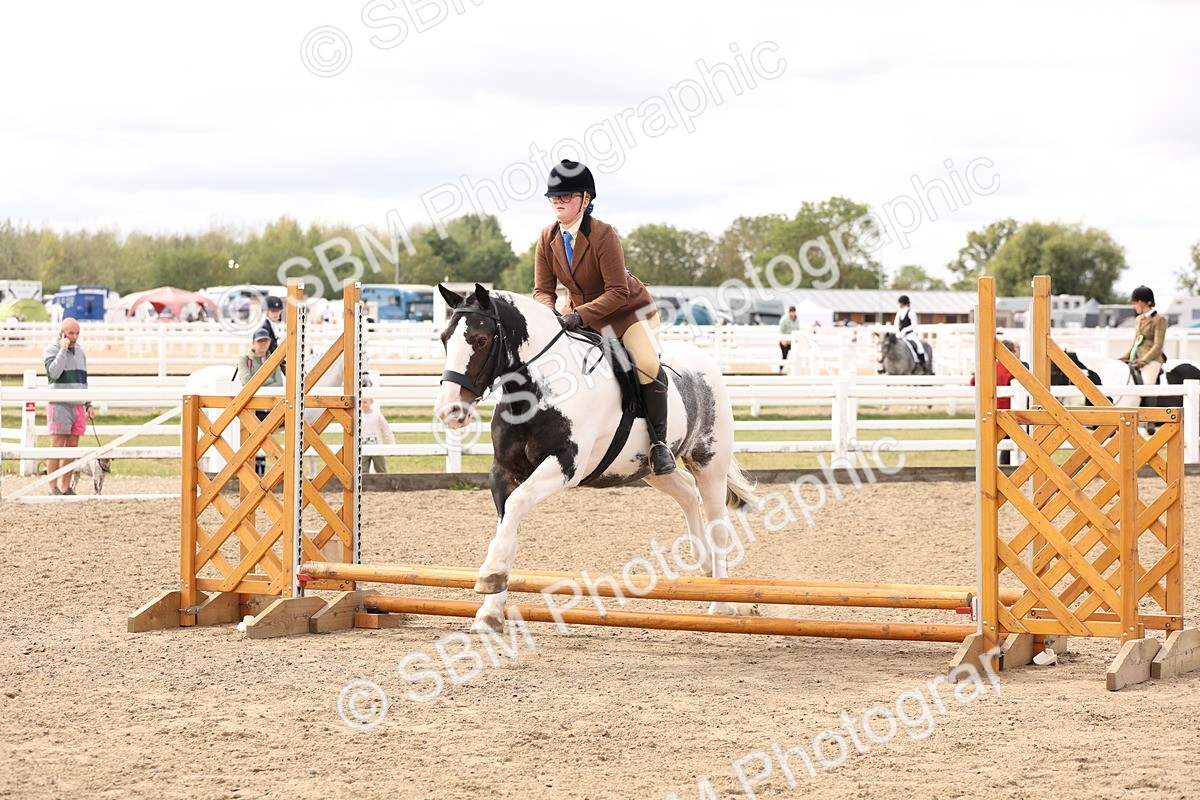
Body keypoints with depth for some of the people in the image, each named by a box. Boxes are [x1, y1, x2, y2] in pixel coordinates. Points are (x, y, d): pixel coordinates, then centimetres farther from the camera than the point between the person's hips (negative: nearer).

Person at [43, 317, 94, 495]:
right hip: (60, 405, -6)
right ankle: (53, 487, -4)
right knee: (57, 447, -7)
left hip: (78, 406, 6)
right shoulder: (51, 350, -4)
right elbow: (54, 372, -22)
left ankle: (66, 487, 9)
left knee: (72, 447, 5)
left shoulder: (80, 351, 16)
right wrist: (63, 350, -18)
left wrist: (88, 405, 19)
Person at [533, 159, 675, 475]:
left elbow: (618, 292, -28)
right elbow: (543, 289, -4)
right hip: (581, 314, 6)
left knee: (648, 366, -28)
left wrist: (580, 316, -39)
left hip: (629, 310, -6)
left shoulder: (603, 234, -25)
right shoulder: (547, 238, -8)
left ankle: (659, 441, -14)